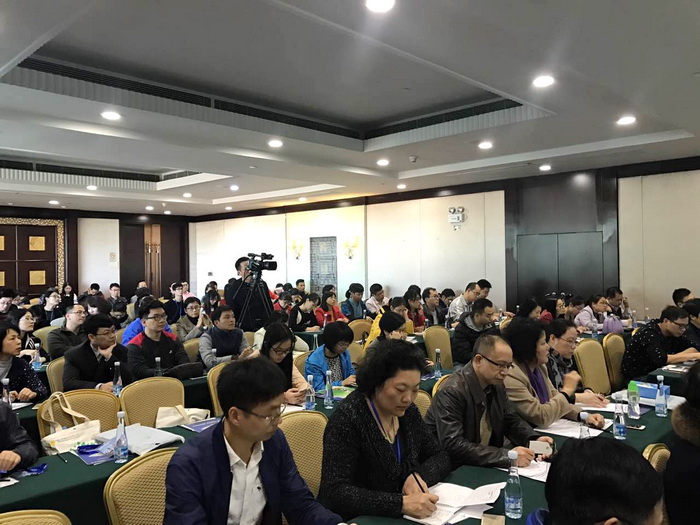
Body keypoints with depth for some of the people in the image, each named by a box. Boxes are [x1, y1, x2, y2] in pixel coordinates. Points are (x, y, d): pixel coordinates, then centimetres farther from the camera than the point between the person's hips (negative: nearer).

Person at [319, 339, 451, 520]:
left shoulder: (407, 411, -1)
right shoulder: (347, 419, -21)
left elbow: (440, 456, 6)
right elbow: (336, 493, -26)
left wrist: (419, 476, -15)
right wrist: (401, 503, -34)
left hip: (398, 518, 5)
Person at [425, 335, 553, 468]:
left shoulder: (496, 384, 1)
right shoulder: (451, 392, -23)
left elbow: (511, 420, 12)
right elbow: (453, 446, -30)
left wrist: (534, 440, -9)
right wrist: (507, 455, -32)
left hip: (485, 465, 7)